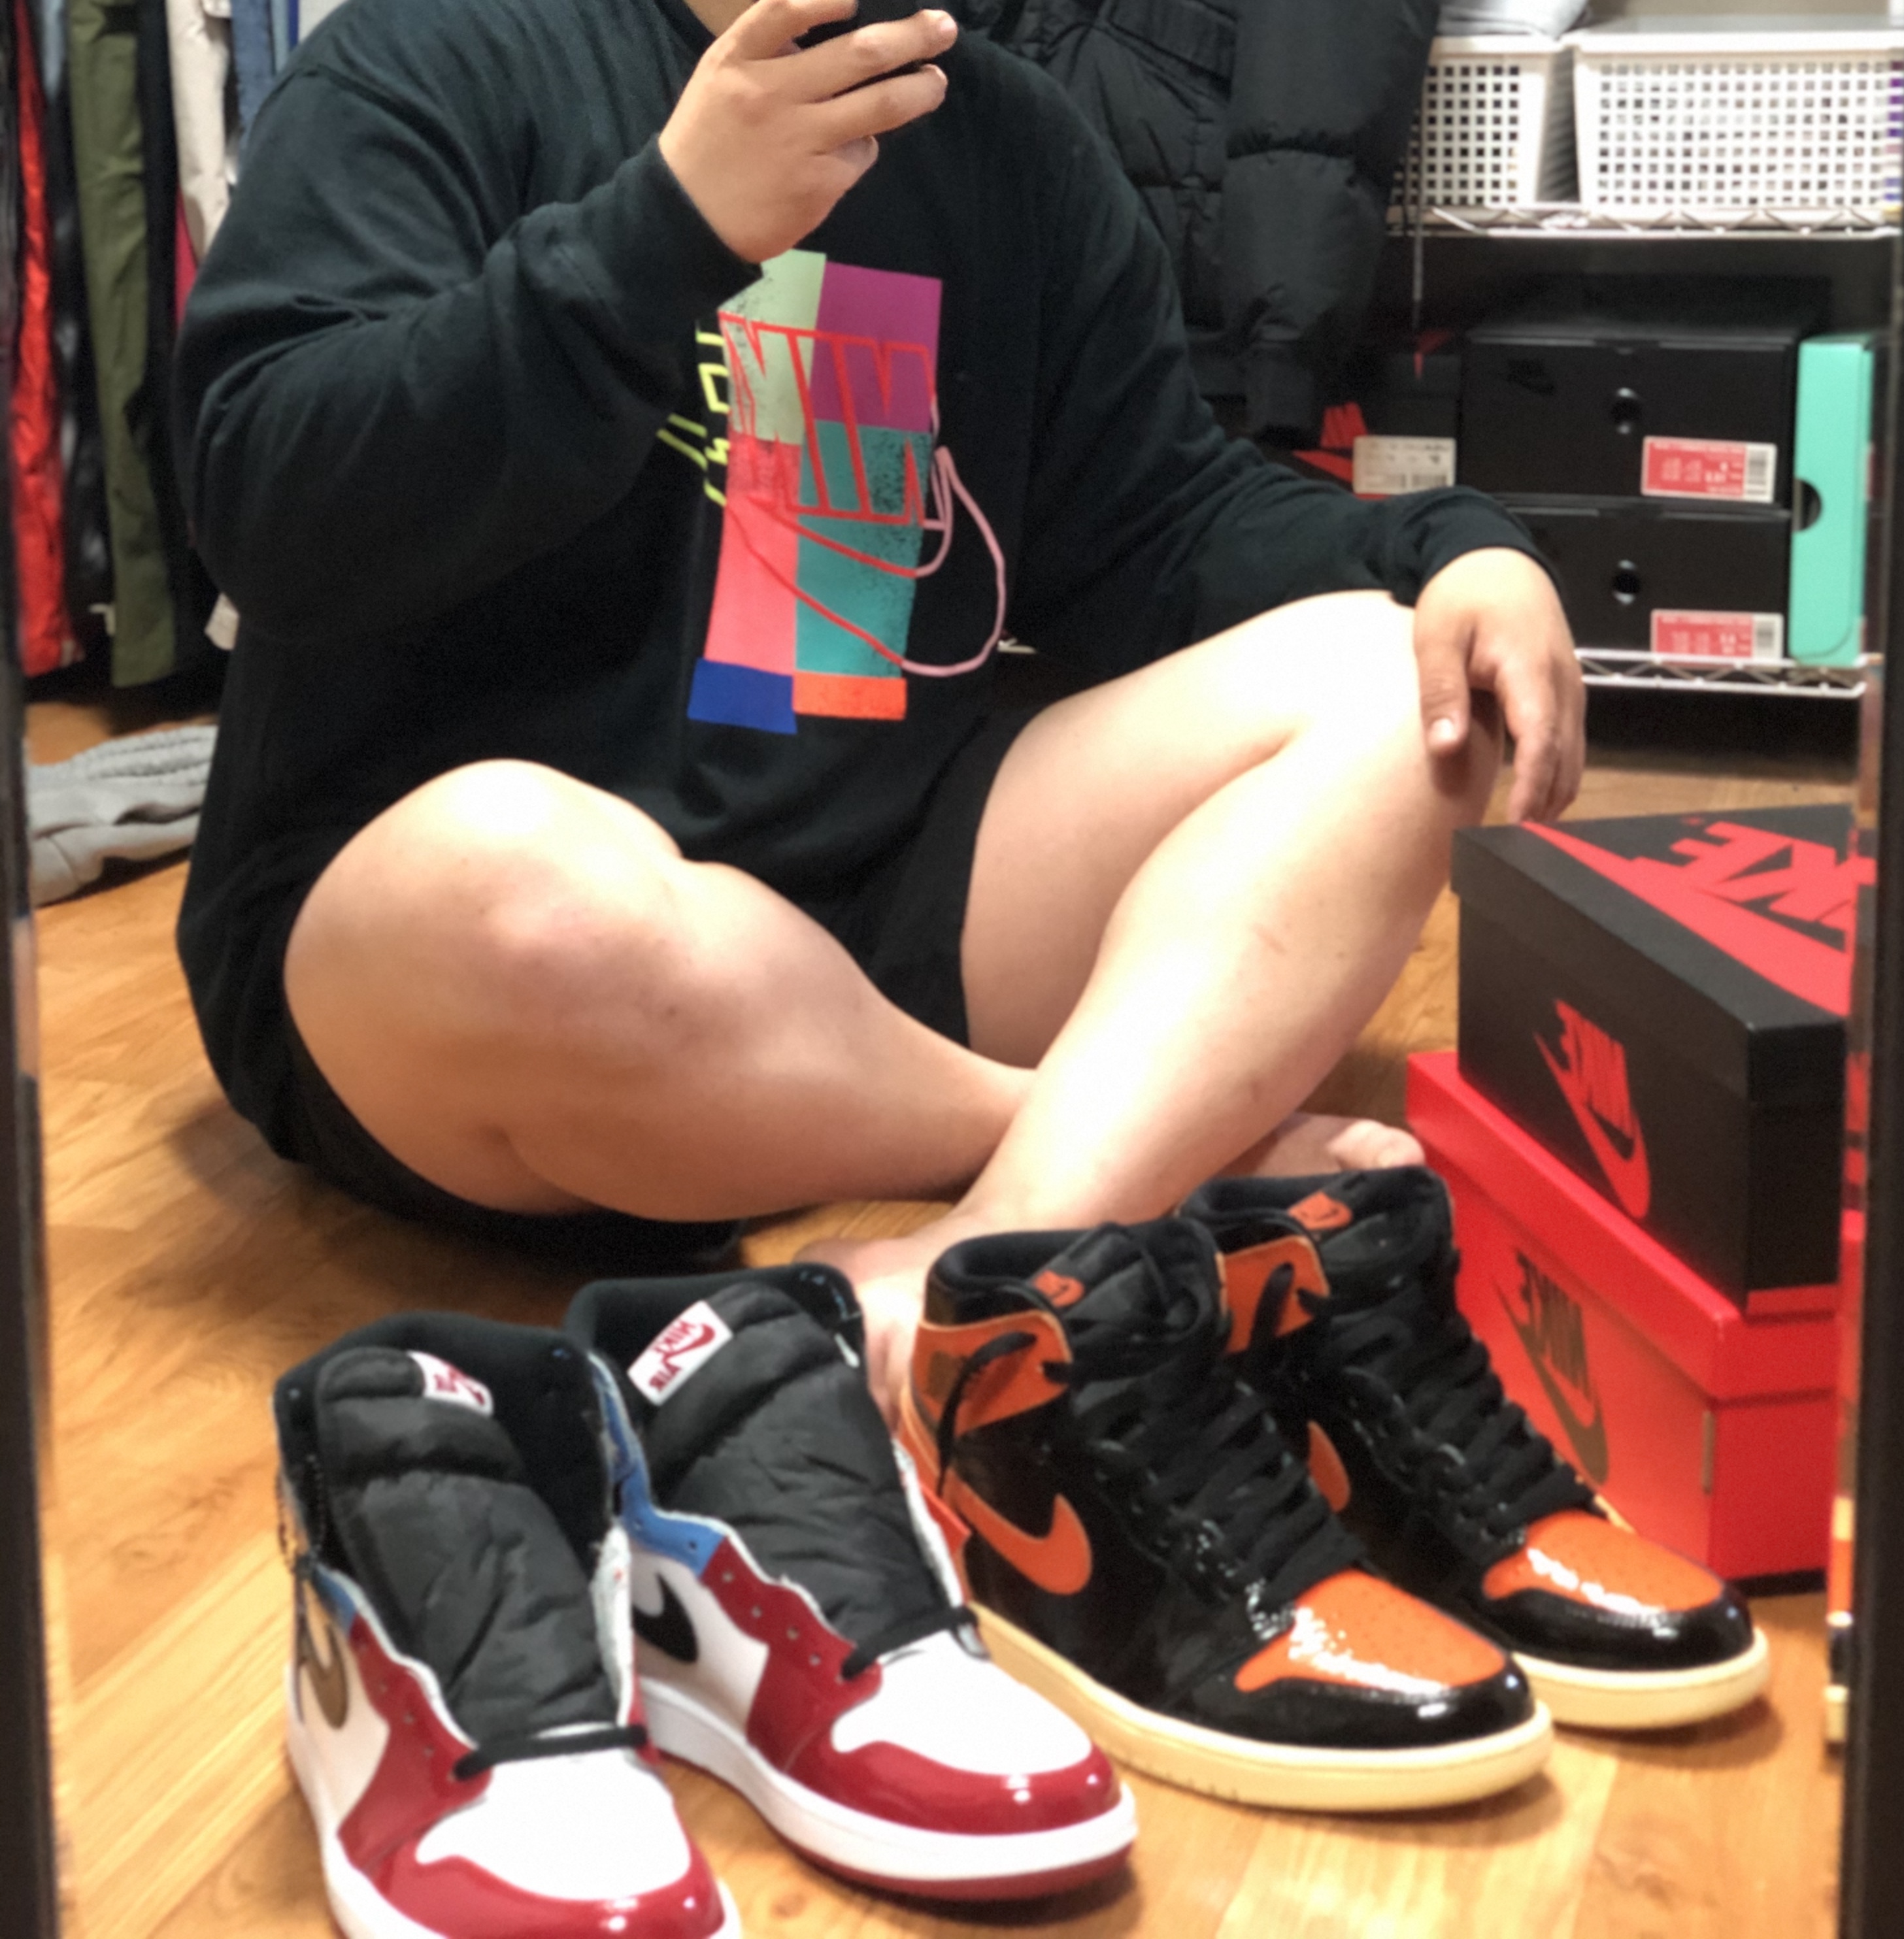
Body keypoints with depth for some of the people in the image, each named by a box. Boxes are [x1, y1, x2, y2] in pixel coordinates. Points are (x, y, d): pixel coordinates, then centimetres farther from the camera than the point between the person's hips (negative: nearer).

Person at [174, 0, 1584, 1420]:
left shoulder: (1014, 137, 13)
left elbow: (1159, 526, 13)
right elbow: (272, 511, -17)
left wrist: (1455, 555, -6)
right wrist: (672, 222, -25)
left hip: (895, 877, 6)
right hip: (440, 903, -5)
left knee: (1387, 683, -11)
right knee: (515, 896, -40)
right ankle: (1194, 1145, -16)